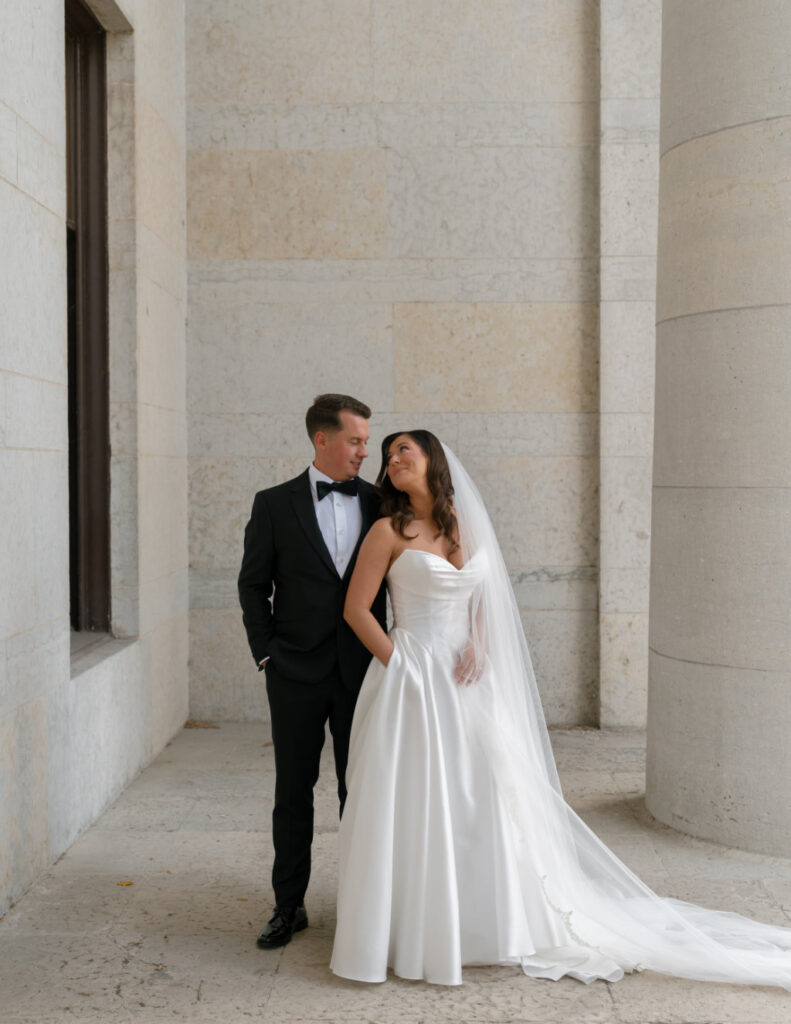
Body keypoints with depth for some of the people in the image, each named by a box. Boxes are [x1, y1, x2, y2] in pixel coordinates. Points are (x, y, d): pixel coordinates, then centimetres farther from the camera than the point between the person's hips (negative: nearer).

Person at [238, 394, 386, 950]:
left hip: (362, 669, 1)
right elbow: (253, 585, 4)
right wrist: (266, 652, -2)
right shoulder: (275, 504, 0)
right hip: (297, 673, -1)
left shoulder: (381, 503, 3)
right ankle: (289, 906, 19)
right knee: (293, 790, 8)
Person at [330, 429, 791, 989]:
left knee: (480, 802, 7)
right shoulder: (389, 531, -5)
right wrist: (396, 663, -10)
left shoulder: (466, 527, 8)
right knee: (412, 810, 0)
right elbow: (356, 608, -4)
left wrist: (478, 646, -1)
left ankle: (481, 920, 24)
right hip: (410, 682, -4)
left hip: (465, 682, 4)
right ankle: (408, 931, 16)